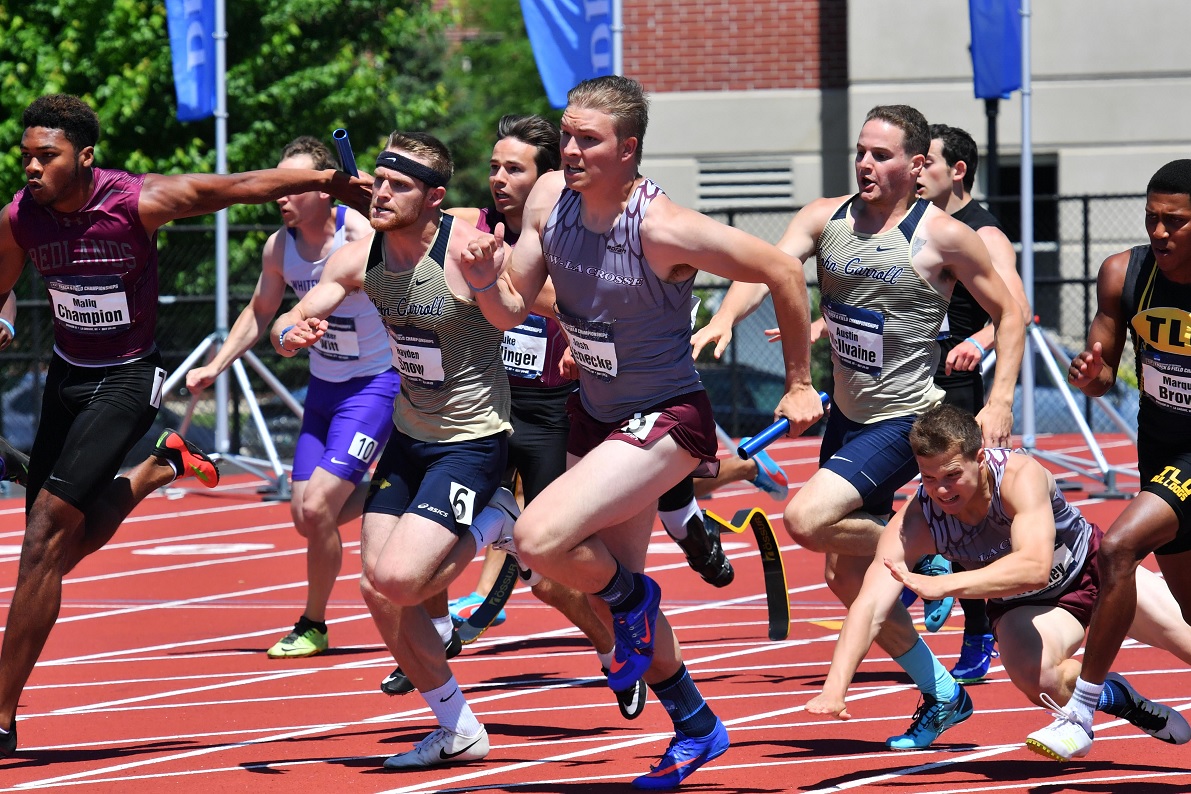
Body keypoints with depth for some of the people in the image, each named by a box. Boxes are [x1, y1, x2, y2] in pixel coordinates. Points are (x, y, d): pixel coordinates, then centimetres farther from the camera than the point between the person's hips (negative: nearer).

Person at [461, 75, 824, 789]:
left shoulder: (664, 228, -26)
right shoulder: (550, 199, -7)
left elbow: (783, 271, -17)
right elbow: (512, 309, 2)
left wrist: (800, 386, -7)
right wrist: (485, 280, -22)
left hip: (666, 419, -7)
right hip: (596, 415, 7)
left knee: (539, 538, -25)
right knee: (615, 581, 18)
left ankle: (631, 600, 7)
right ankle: (695, 725, 39)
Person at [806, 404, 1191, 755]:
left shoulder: (1021, 476, -37)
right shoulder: (914, 522, -28)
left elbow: (1035, 567, -52)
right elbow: (869, 607, -33)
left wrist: (941, 585, -60)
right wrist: (834, 689, -48)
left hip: (1094, 566, -1)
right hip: (1023, 606, 1)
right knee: (1034, 677, -30)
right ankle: (1116, 697, 1)